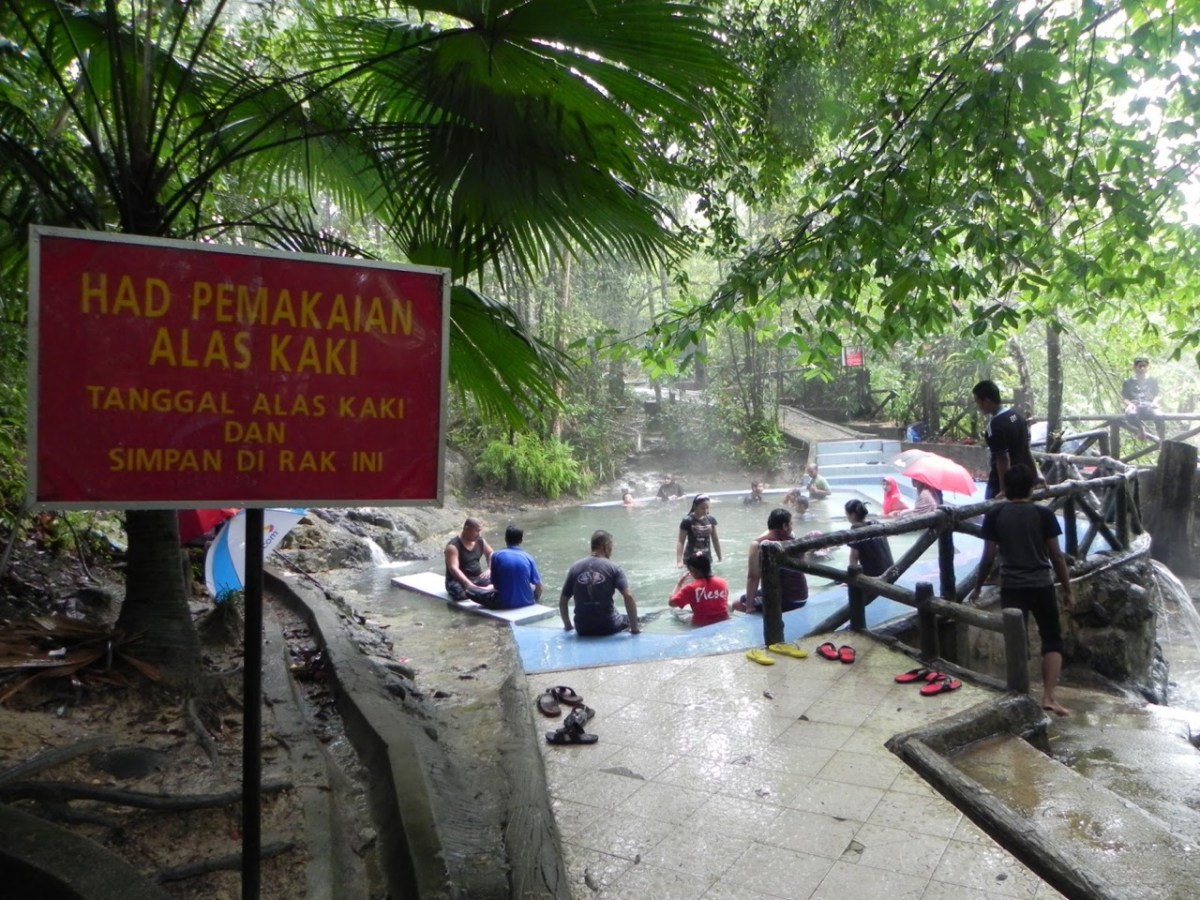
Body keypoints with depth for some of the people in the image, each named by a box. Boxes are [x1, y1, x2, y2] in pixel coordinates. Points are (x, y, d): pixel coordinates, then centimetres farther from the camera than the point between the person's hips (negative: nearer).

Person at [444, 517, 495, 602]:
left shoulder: (480, 541, 3)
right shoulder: (453, 546, -17)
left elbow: (490, 554, 19)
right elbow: (453, 569, -27)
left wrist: (490, 569, -3)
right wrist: (470, 585, -38)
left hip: (478, 578, 6)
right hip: (458, 581, -6)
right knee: (459, 592, -41)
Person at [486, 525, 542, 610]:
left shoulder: (497, 555, -7)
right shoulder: (527, 557, -3)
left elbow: (495, 585, -2)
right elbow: (538, 584, 0)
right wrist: (536, 598, 21)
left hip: (504, 603, 0)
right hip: (526, 602, 0)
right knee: (535, 588, 31)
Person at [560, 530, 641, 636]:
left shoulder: (575, 568, 3)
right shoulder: (613, 568, -7)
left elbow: (562, 601, 7)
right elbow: (628, 596, -17)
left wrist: (568, 626, 21)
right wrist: (635, 628, -9)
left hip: (582, 629, 3)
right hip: (608, 627, -2)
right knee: (629, 619, 28)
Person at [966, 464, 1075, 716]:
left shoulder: (994, 516, -2)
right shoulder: (1044, 514, -3)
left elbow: (988, 557, -1)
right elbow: (1057, 556, -1)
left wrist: (977, 587, 10)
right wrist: (1068, 590, 8)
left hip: (1011, 588, 1)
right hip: (1041, 586, -1)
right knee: (1052, 641, 11)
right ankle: (1049, 697, 1)